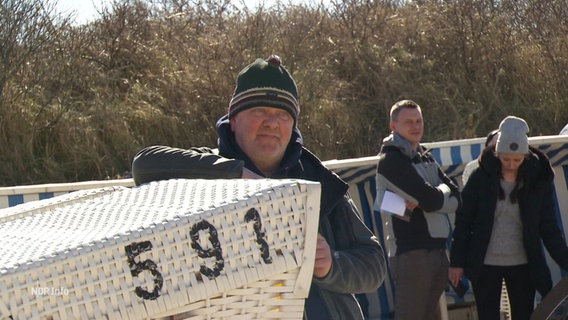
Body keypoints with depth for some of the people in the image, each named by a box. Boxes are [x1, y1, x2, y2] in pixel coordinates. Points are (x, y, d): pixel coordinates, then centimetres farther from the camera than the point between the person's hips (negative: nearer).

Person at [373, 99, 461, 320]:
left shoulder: (426, 159, 18)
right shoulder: (391, 159, -8)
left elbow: (455, 199, 4)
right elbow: (431, 199, -18)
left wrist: (423, 201, -13)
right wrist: (443, 192, 3)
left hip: (437, 250, 9)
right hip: (410, 252, -9)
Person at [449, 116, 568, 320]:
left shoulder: (538, 180, -3)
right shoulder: (481, 178, -6)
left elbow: (548, 227, 1)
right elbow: (463, 221, -1)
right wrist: (457, 262, -2)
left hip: (522, 265, 1)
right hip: (485, 265, -1)